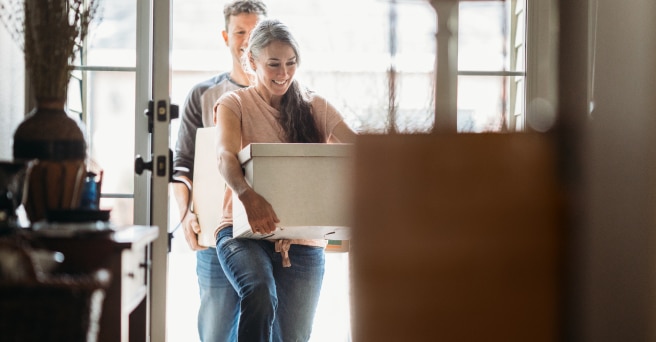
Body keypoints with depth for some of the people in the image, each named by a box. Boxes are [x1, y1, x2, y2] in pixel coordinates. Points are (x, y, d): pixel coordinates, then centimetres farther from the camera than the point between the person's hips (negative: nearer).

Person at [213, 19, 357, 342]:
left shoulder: (315, 107, 12)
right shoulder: (235, 103, 4)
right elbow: (225, 156, -16)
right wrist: (246, 195, -38)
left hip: (303, 243, 3)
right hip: (245, 233, -3)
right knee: (260, 292, -34)